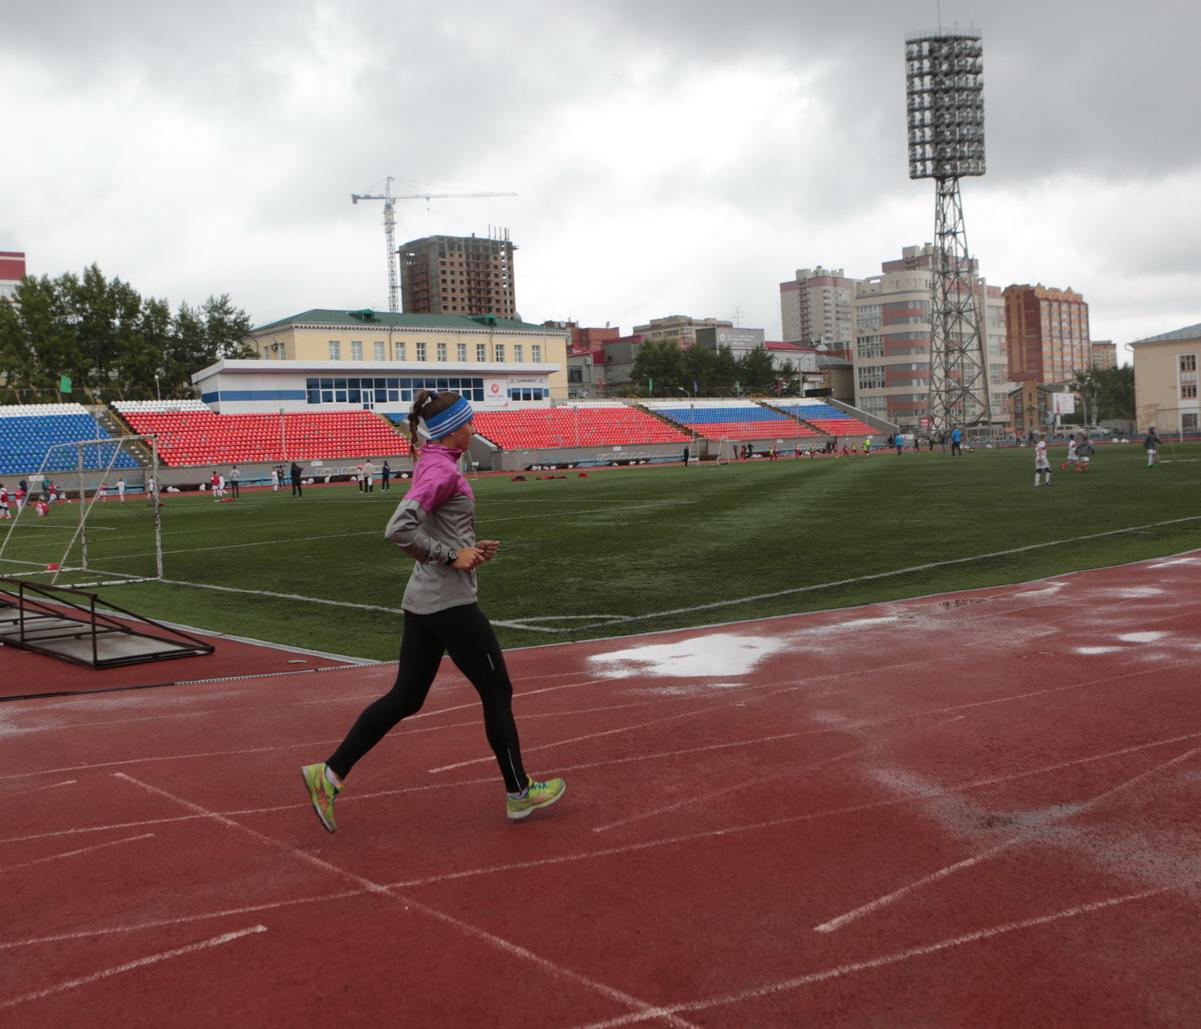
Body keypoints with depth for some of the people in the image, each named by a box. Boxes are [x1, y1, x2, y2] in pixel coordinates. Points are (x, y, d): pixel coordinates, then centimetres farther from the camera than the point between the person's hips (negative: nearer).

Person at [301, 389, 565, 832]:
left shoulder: (432, 463, 13)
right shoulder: (443, 469, -17)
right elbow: (398, 529, -28)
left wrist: (471, 548, 10)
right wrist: (454, 556, -20)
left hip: (423, 601, 10)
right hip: (450, 602, -10)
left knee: (405, 697, 12)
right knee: (497, 692, 5)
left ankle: (329, 773, 10)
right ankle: (519, 793, 18)